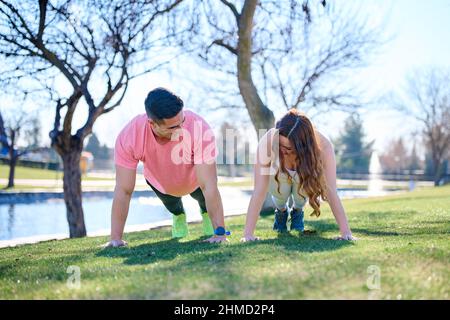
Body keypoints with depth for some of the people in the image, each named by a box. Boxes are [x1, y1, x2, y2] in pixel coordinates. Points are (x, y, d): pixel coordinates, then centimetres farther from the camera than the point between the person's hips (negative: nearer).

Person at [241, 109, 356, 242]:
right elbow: (259, 191, -41)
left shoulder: (323, 146, -39)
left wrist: (346, 233, -43)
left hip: (305, 177, 1)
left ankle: (297, 210, 17)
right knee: (279, 190, -19)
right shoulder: (268, 142, -41)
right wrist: (248, 234, -44)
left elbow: (331, 191, -39)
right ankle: (281, 210, 17)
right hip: (278, 174, -1)